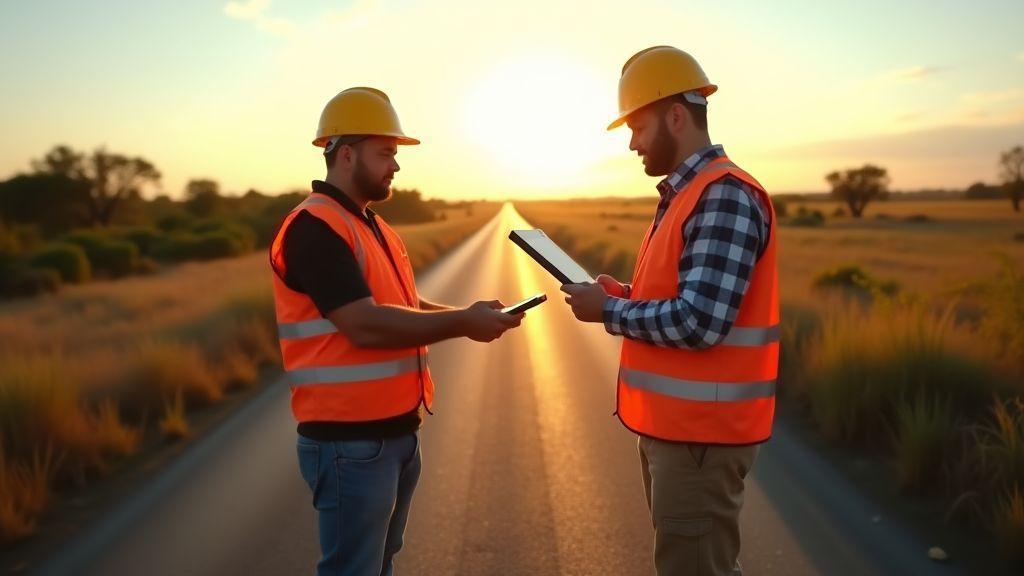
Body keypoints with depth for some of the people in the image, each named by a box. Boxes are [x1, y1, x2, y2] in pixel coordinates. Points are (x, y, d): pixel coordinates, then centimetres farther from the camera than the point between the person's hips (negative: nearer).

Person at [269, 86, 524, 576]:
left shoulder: (370, 224, 15)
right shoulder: (314, 228, -17)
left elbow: (405, 307, 16)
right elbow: (365, 325, -25)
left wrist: (469, 314, 0)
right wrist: (462, 324, -19)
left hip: (397, 431, 9)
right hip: (350, 441, -9)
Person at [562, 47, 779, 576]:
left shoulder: (724, 195, -18)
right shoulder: (685, 194, 13)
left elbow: (699, 321, -26)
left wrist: (609, 311, -13)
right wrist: (625, 295, 4)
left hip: (701, 432, -10)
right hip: (675, 424, 10)